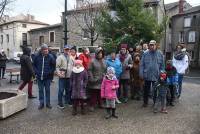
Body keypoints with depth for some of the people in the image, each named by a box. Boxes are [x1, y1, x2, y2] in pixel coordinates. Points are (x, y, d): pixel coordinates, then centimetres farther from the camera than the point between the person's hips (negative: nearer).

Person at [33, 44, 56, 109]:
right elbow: (34, 65, 8)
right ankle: (41, 103, 21)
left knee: (47, 90, 9)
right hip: (39, 77, 1)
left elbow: (54, 65, 2)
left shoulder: (50, 56, -6)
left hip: (47, 77, -1)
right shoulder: (37, 56, -4)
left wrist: (50, 72, -6)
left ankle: (48, 103, 21)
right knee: (40, 90, 9)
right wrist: (36, 72, -2)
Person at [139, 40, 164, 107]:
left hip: (156, 76, 1)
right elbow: (141, 65, 0)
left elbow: (162, 65, 5)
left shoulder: (160, 54, 3)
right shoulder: (145, 54, 0)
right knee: (146, 90, 10)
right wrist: (141, 74, -6)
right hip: (147, 75, 0)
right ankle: (145, 102, 24)